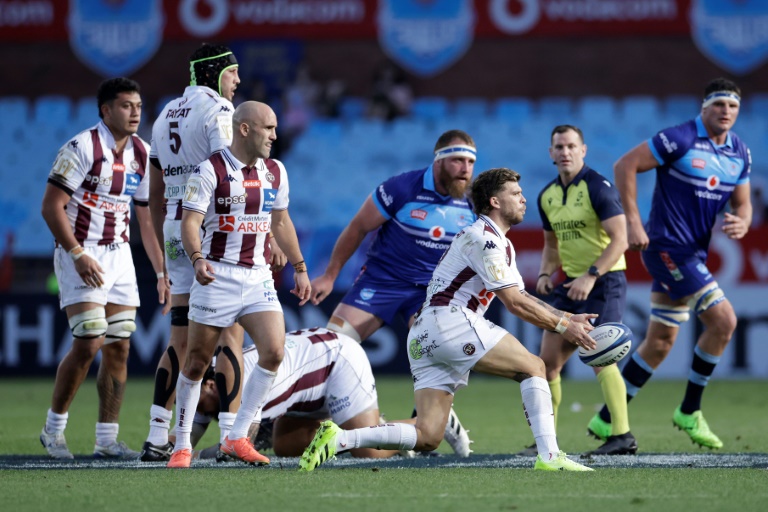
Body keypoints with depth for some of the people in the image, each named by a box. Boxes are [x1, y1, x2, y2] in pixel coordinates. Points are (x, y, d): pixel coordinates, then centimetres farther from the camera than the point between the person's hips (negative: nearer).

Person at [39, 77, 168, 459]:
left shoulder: (142, 155, 8)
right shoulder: (82, 148, -13)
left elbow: (147, 219, 16)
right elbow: (52, 205, -14)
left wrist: (161, 272, 12)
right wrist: (77, 255, -21)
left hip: (119, 256, 7)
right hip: (81, 256, -7)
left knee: (119, 347, 3)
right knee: (88, 343, -13)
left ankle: (106, 439, 9)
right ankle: (53, 429, 2)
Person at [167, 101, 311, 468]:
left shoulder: (275, 172, 10)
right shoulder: (210, 170, -9)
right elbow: (190, 222, -14)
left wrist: (299, 268, 21)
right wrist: (197, 259, -31)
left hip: (259, 278, 5)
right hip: (218, 276, -5)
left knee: (273, 352, -13)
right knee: (197, 362, 1)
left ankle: (237, 438, -4)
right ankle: (182, 445, 14)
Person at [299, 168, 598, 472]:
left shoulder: (500, 243, 25)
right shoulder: (483, 238, -7)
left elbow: (521, 298, 28)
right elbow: (514, 303, -10)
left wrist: (567, 318, 17)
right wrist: (563, 327, -5)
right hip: (449, 320, -10)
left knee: (427, 438, -3)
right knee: (533, 367, -6)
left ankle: (337, 439, -12)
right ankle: (549, 456, -15)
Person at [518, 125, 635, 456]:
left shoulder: (597, 187, -12)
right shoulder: (547, 196, 11)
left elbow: (619, 239, -17)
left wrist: (591, 275, -24)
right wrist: (545, 274, 5)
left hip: (604, 282, -8)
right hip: (571, 285, 8)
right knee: (548, 362, 4)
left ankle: (623, 436, -14)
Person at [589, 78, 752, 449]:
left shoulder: (740, 153, 9)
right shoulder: (680, 140, -13)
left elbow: (742, 203, 16)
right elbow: (625, 165, -12)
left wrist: (742, 224, -8)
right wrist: (632, 221, -16)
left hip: (693, 255, 8)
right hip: (667, 247, -8)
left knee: (660, 342, 10)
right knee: (723, 320, -16)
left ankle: (607, 419, 18)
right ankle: (689, 412, -2)